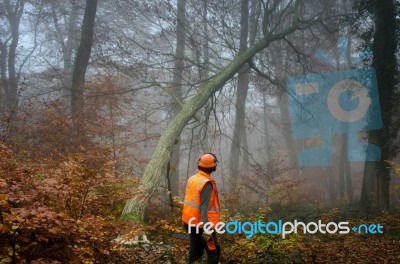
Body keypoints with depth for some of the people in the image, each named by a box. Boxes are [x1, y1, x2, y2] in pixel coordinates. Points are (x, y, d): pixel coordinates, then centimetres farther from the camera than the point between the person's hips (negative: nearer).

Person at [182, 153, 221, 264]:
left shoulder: (192, 179, 4)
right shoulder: (207, 184, -20)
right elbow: (204, 208, -26)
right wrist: (206, 229, -28)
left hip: (190, 221, 8)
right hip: (201, 223, -8)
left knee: (195, 249, 18)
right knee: (214, 251, 2)